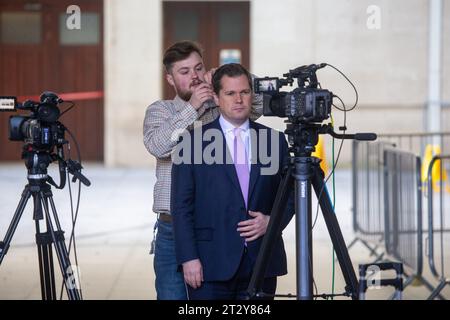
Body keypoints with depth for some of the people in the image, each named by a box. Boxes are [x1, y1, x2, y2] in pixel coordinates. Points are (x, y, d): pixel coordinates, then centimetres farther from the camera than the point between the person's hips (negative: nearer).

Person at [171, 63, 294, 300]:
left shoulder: (274, 140, 10)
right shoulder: (194, 140, 1)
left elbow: (289, 196, 15)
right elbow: (181, 205, -2)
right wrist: (189, 258, -10)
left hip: (261, 263, 3)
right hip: (211, 265, -2)